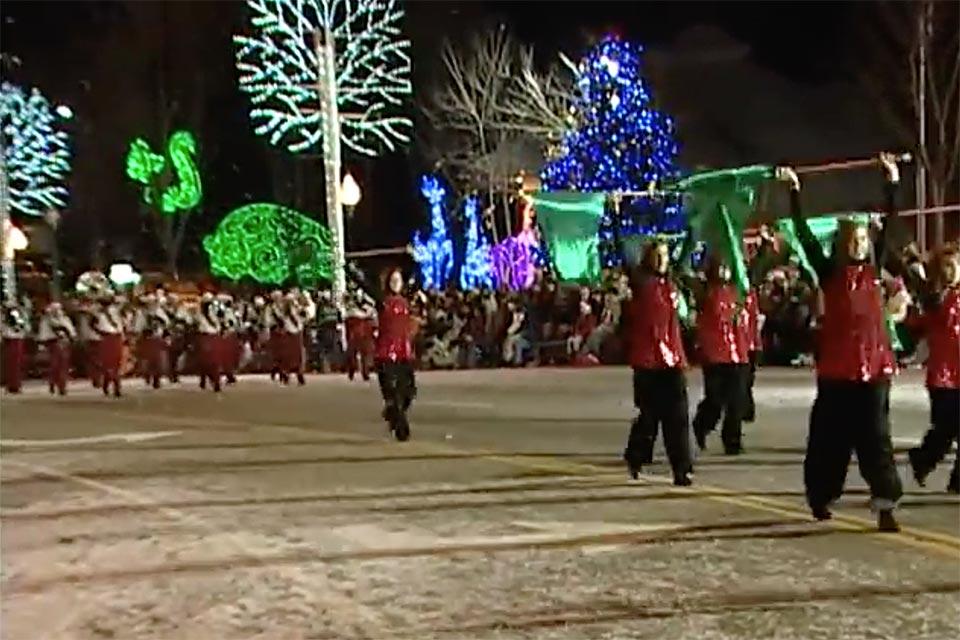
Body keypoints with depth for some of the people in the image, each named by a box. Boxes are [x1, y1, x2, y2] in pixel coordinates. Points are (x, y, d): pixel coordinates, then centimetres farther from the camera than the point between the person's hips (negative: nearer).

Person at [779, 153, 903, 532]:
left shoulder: (873, 269, 9)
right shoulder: (829, 272, 1)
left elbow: (889, 226, 11)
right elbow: (804, 235, -4)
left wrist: (893, 182, 11)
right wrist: (794, 192, -6)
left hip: (874, 365, 2)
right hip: (836, 367, -2)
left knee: (875, 436, 2)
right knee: (830, 436, 8)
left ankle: (885, 506, 2)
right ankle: (821, 496, 24)